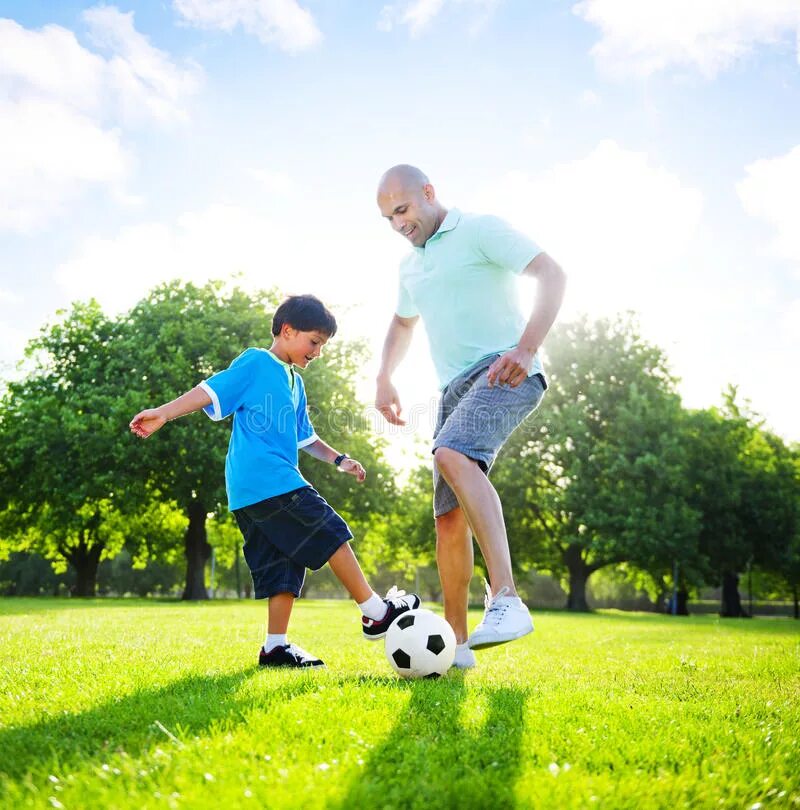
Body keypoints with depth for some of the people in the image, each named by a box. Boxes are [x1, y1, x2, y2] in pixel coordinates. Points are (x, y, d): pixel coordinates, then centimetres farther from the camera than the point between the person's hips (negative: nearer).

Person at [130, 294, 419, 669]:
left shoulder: (295, 382, 27)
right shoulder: (256, 362, 0)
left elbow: (304, 436, 35)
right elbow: (211, 390, -8)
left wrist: (338, 459, 27)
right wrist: (164, 413, -17)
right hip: (264, 479, -9)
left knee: (286, 565, 5)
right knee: (330, 534, -7)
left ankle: (276, 646, 6)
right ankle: (376, 613, -1)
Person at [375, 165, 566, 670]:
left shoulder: (481, 231, 0)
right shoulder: (411, 267, 23)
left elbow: (553, 275, -10)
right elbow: (402, 325, 39)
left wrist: (526, 348, -23)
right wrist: (385, 378, 20)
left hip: (504, 374, -8)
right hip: (457, 388, 8)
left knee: (453, 455, -35)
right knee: (448, 516, 1)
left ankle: (507, 600, -41)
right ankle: (456, 643, 10)